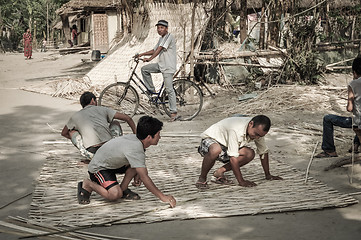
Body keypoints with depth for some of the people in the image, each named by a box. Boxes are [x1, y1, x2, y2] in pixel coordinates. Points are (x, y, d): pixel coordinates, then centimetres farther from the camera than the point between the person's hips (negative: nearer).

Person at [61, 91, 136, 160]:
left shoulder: (75, 116, 18)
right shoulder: (102, 109, 16)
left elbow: (63, 133, 35)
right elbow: (128, 118, 12)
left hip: (92, 153, 0)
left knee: (72, 131, 25)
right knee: (116, 123, 29)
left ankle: (87, 153, 9)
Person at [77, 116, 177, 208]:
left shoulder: (135, 139, -9)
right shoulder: (135, 149, -34)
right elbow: (144, 178, -33)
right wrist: (162, 197, -30)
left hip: (112, 162, 9)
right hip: (98, 168, -9)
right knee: (115, 195, -28)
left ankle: (123, 189, 3)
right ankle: (87, 185, -5)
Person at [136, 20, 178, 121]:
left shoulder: (169, 37, -12)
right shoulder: (161, 38, 17)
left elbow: (160, 49, -21)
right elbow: (154, 50, 21)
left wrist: (150, 58, -28)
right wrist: (141, 54, 11)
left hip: (168, 67, -9)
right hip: (161, 65, 9)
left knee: (169, 89, -9)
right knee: (144, 69, 2)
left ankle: (173, 112, -4)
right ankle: (151, 90, 13)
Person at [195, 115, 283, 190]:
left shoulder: (258, 129, -14)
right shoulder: (236, 130, -37)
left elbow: (263, 152, -1)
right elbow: (233, 157, -36)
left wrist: (268, 175, 0)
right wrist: (241, 181, -33)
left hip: (225, 146, 7)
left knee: (250, 154, -16)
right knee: (215, 151, -42)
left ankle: (219, 173, -6)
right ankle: (202, 179, -19)